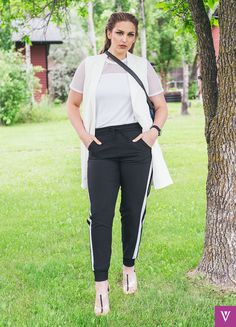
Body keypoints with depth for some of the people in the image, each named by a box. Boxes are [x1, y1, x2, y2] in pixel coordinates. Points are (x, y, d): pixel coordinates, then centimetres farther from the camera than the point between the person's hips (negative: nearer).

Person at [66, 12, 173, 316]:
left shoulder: (142, 67, 6)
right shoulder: (89, 65, 6)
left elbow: (161, 106, 13)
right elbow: (72, 104, 13)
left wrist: (154, 130, -5)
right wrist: (83, 135, -1)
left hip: (136, 144, 1)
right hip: (101, 147, 0)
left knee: (133, 211, 7)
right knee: (100, 215, -5)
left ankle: (129, 268, 29)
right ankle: (101, 285, 0)